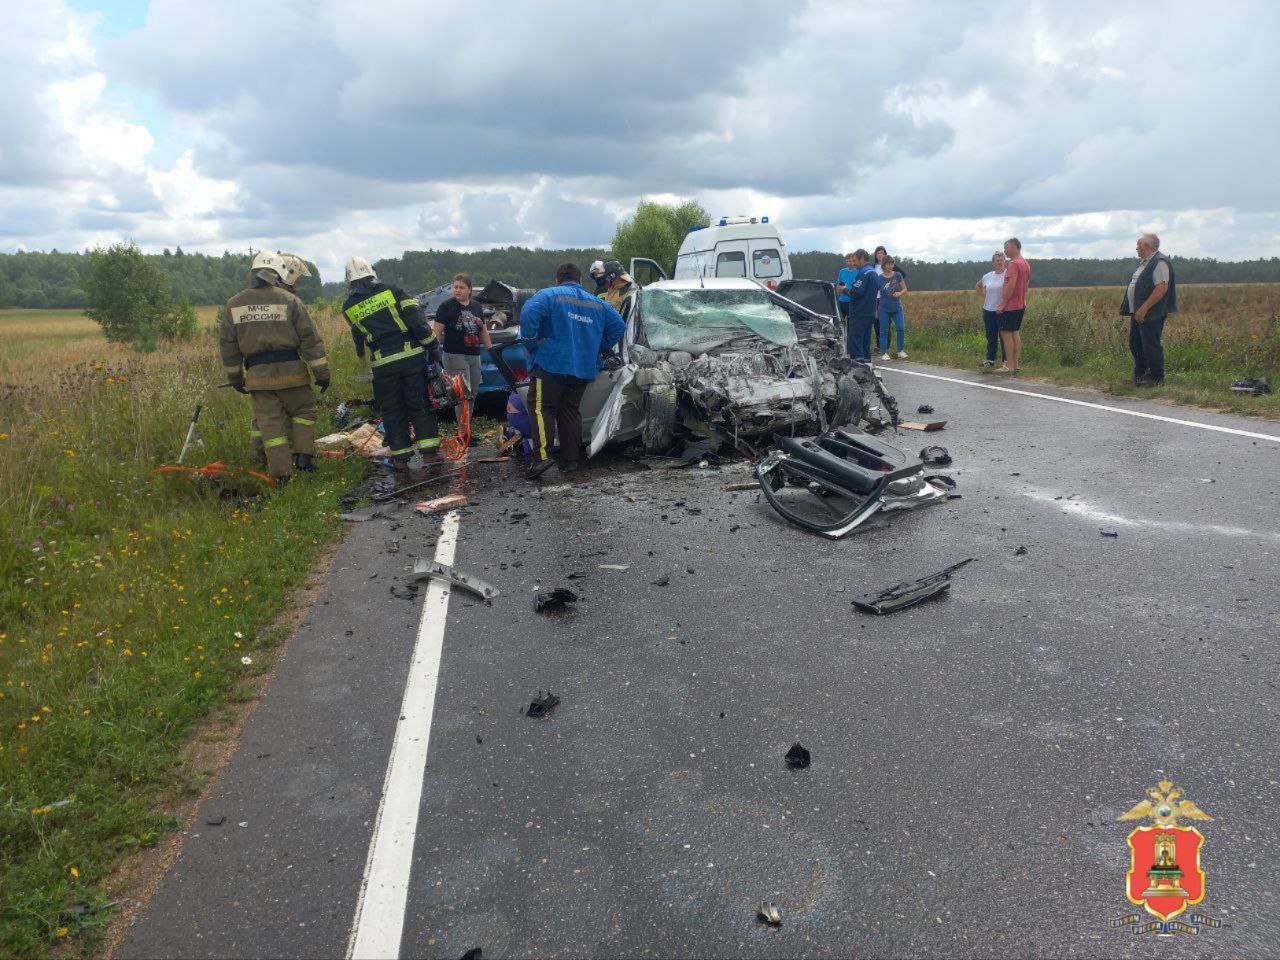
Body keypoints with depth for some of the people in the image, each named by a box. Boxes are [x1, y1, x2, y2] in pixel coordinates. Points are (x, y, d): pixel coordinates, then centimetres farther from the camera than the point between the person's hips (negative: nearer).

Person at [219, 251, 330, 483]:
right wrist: (321, 373, 1)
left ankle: (281, 474, 6)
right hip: (290, 371, -3)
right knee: (303, 411, 17)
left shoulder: (233, 305, 7)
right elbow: (310, 340, -4)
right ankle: (303, 456, 5)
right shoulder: (289, 300, -4)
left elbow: (228, 347, 11)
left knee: (270, 423, 6)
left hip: (257, 375, 3)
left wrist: (234, 377, 21)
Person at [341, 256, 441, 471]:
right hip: (412, 357, 0)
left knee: (392, 411, 10)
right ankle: (429, 451, 6)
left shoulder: (349, 307, 6)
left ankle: (400, 457, 12)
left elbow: (358, 338, 13)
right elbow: (418, 322, -5)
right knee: (420, 405, 8)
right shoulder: (392, 291, 1)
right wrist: (433, 349, -3)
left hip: (382, 365, 0)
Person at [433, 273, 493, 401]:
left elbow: (483, 332, 23)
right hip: (455, 356, -6)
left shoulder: (476, 307, 15)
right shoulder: (447, 306, -4)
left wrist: (491, 349, 21)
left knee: (472, 395, 10)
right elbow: (437, 332, -9)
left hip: (475, 356, 7)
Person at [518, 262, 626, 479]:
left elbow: (529, 314, -19)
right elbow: (619, 326, 14)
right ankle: (570, 461, 13)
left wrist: (530, 343, -8)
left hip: (551, 364, -5)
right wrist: (600, 349, 19)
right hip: (584, 369, 6)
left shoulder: (549, 295, -2)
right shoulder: (597, 303, 15)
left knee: (541, 408, -5)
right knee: (571, 411, 13)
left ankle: (542, 456, -19)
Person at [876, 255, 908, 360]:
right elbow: (875, 294, 4)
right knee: (884, 331, 2)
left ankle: (901, 351, 6)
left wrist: (899, 293, -15)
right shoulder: (879, 278, -3)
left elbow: (904, 289, 8)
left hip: (897, 307, 1)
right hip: (884, 308, -1)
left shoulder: (898, 275, 0)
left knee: (901, 328, -8)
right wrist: (875, 309, 4)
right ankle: (884, 353, 10)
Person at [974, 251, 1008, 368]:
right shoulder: (987, 276, 10)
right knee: (991, 336, 12)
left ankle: (1006, 360, 5)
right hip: (988, 310, 5)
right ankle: (990, 359, 19)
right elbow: (977, 286, 28)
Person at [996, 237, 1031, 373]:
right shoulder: (1026, 264, 15)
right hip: (1021, 305, 10)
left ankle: (1009, 366, -8)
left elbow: (1011, 286, -23)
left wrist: (1003, 304, -20)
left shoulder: (1013, 264, -17)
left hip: (1010, 306, -10)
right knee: (1015, 333, 12)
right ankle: (1016, 364, 13)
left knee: (1006, 333, -6)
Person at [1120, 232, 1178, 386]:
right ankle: (1140, 375, 25)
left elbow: (1162, 288, -23)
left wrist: (1144, 309, -26)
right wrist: (1136, 310, 16)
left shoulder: (1160, 262, -13)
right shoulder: (1144, 262, 18)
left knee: (1151, 346, -6)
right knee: (1135, 344, 14)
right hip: (1138, 312, 10)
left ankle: (1157, 379, 0)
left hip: (1151, 315, -10)